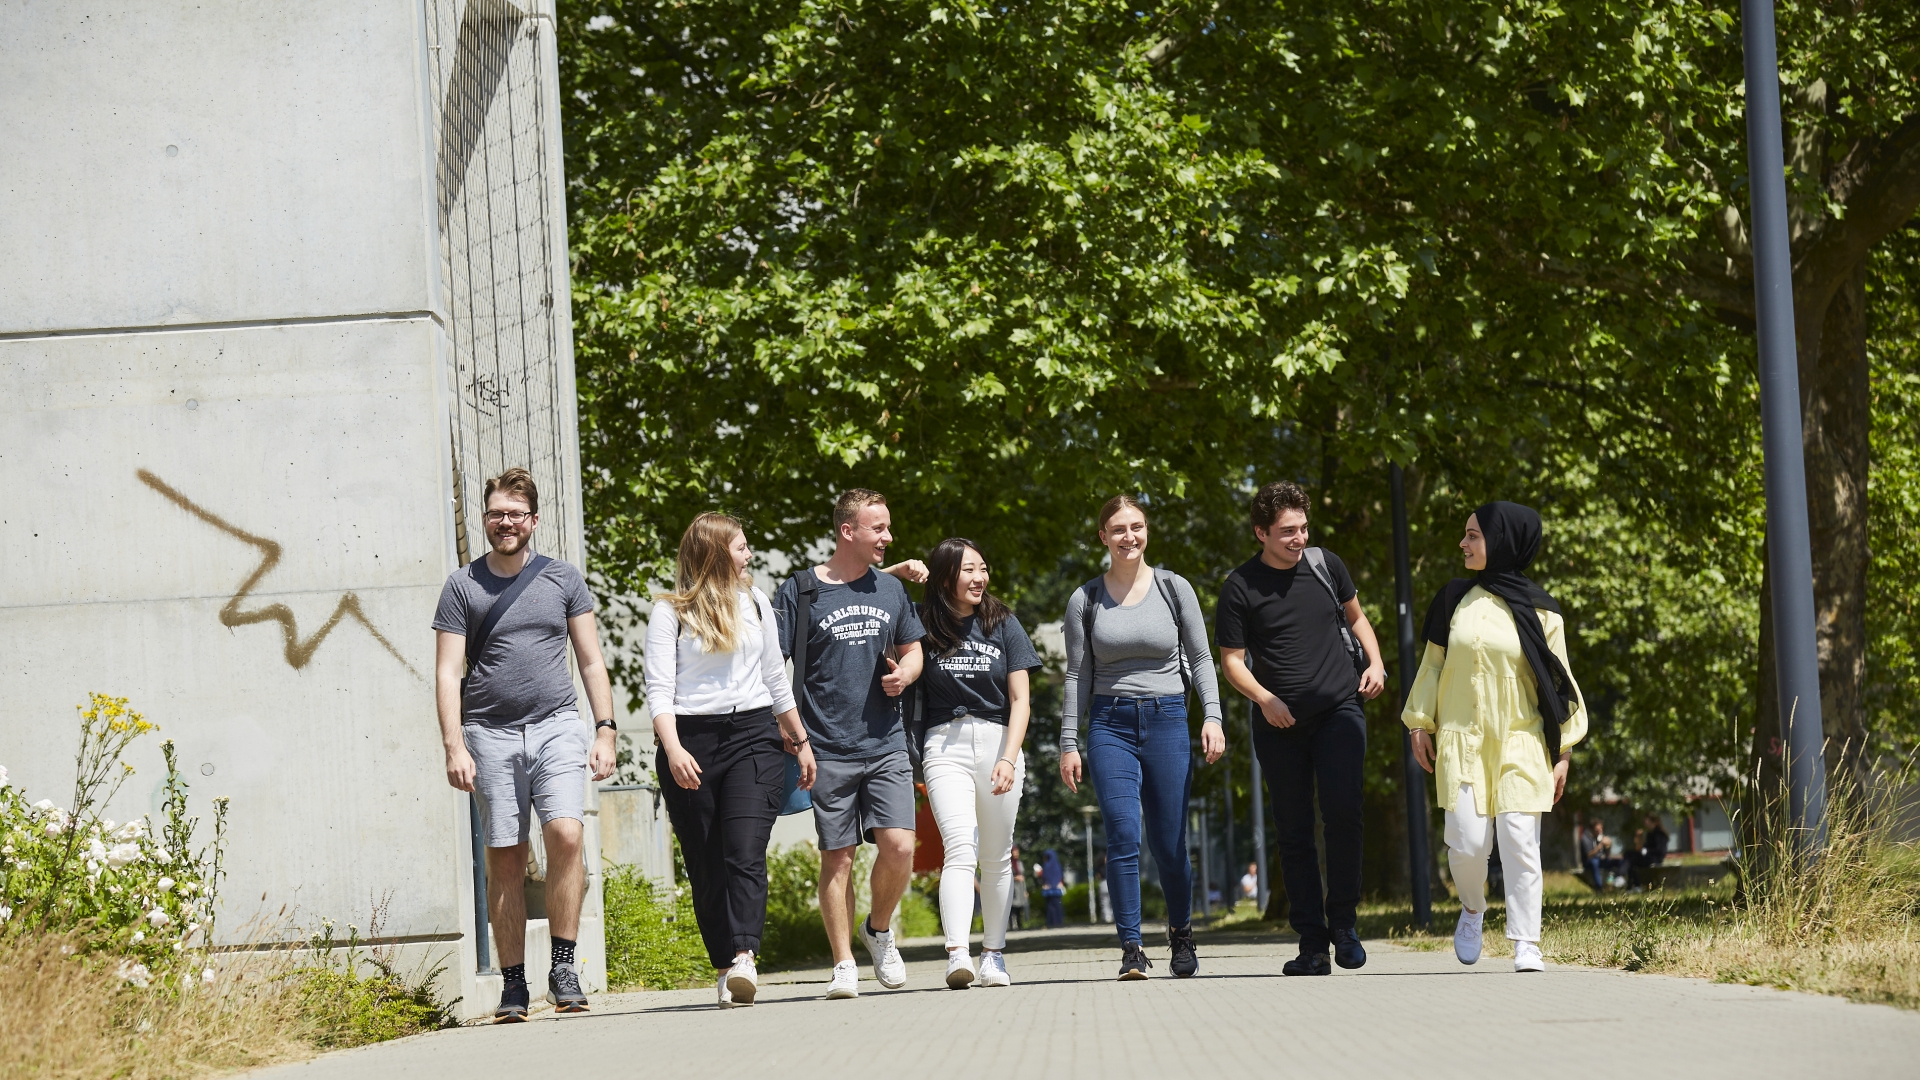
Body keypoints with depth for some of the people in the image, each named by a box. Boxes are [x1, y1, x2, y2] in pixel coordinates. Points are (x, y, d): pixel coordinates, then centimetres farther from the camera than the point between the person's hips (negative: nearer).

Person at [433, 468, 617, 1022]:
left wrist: (605, 731, 3)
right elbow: (447, 673, 3)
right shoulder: (463, 586, 6)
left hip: (557, 726, 0)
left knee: (566, 834, -19)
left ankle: (564, 966, -11)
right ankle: (513, 984, 7)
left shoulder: (562, 579, 9)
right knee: (505, 861, 0)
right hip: (490, 734, 0)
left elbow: (591, 662, 12)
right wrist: (453, 746, -8)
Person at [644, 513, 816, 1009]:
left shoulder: (754, 602, 17)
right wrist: (673, 749, -19)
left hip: (752, 735, 2)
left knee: (745, 851, -15)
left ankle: (743, 957, -28)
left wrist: (801, 740, 25)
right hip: (691, 740, -2)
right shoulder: (669, 612, 2)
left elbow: (775, 678, 24)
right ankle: (726, 968, 6)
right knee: (705, 863, 0)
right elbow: (658, 688, -5)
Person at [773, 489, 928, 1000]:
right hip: (828, 749, -3)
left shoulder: (891, 589, 13)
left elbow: (912, 649, 24)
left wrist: (905, 673, 1)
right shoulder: (800, 591, -1)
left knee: (899, 846, -9)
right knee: (837, 857, -1)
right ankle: (844, 964, 6)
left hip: (886, 743, 3)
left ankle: (878, 929, 17)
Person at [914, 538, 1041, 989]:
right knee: (959, 848, -18)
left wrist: (1008, 759, -9)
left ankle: (993, 953, 18)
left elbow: (1020, 699, 4)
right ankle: (957, 955, -30)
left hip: (997, 742, 2)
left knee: (996, 857, 8)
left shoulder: (1002, 624, 7)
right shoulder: (923, 625, 5)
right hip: (945, 745, -2)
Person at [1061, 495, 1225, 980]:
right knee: (1123, 839, -14)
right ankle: (1131, 949, -10)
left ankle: (1182, 934, 25)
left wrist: (1213, 717, -4)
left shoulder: (1174, 589, 6)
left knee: (1169, 844, 2)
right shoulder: (1085, 600, 6)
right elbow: (1077, 675, 8)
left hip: (1167, 721, 0)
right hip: (1110, 725, 0)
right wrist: (1068, 743, 4)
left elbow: (1201, 659, 8)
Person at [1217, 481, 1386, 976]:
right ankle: (1312, 945, 6)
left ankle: (1343, 923, -3)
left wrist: (1374, 662, 5)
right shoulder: (1241, 587, -2)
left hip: (1339, 709, 1)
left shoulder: (1326, 565, 6)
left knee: (1342, 813, -18)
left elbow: (1355, 616, 22)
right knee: (1293, 834, 1)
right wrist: (1264, 698, -16)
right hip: (1280, 724, 0)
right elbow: (1231, 661, 1)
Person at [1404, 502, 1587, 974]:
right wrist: (1420, 723, 8)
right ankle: (1472, 909, 22)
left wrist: (1562, 752, 2)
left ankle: (1526, 944, -6)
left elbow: (1558, 681, 5)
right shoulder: (1455, 598, 8)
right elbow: (1433, 664, 15)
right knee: (1467, 842, -8)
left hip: (1520, 744, -2)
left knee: (1519, 839, -11)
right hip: (1462, 742, 2)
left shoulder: (1538, 611, 1)